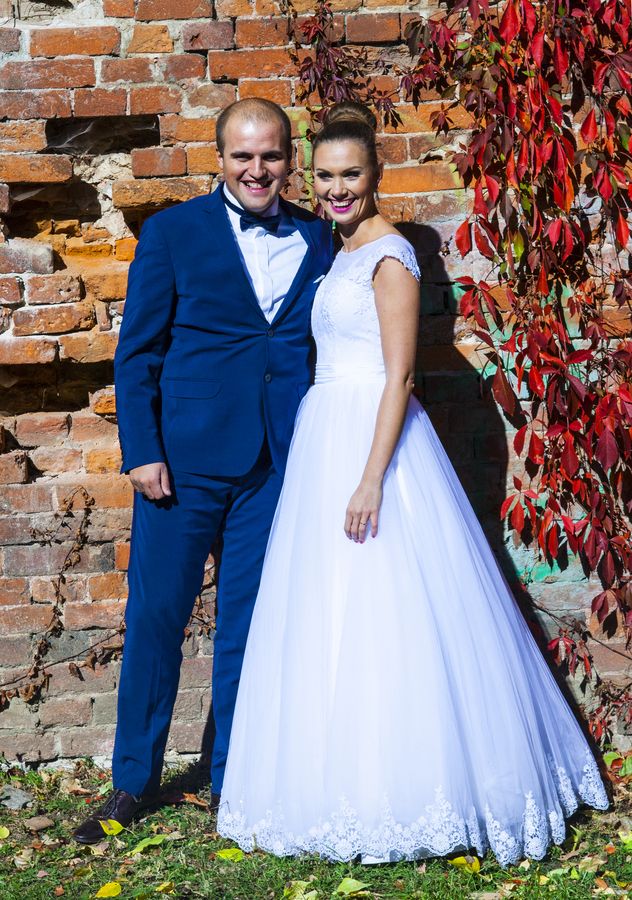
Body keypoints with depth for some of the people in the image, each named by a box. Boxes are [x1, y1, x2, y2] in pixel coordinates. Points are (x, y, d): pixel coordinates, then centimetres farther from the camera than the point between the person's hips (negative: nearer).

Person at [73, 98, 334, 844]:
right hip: (186, 456, -2)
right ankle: (133, 780, 16)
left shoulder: (316, 239, 8)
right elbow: (136, 350, -1)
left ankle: (234, 778, 21)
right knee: (155, 613, 2)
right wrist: (141, 451, -9)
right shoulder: (173, 231, 0)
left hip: (277, 465, 2)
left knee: (249, 620, 8)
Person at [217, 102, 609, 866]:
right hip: (324, 443, 9)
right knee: (327, 622, 10)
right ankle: (352, 789, 18)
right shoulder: (339, 254, 16)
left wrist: (371, 479, -22)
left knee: (382, 619, -6)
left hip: (374, 442, -9)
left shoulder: (388, 256, -10)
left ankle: (403, 793, 2)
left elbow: (398, 376, -16)